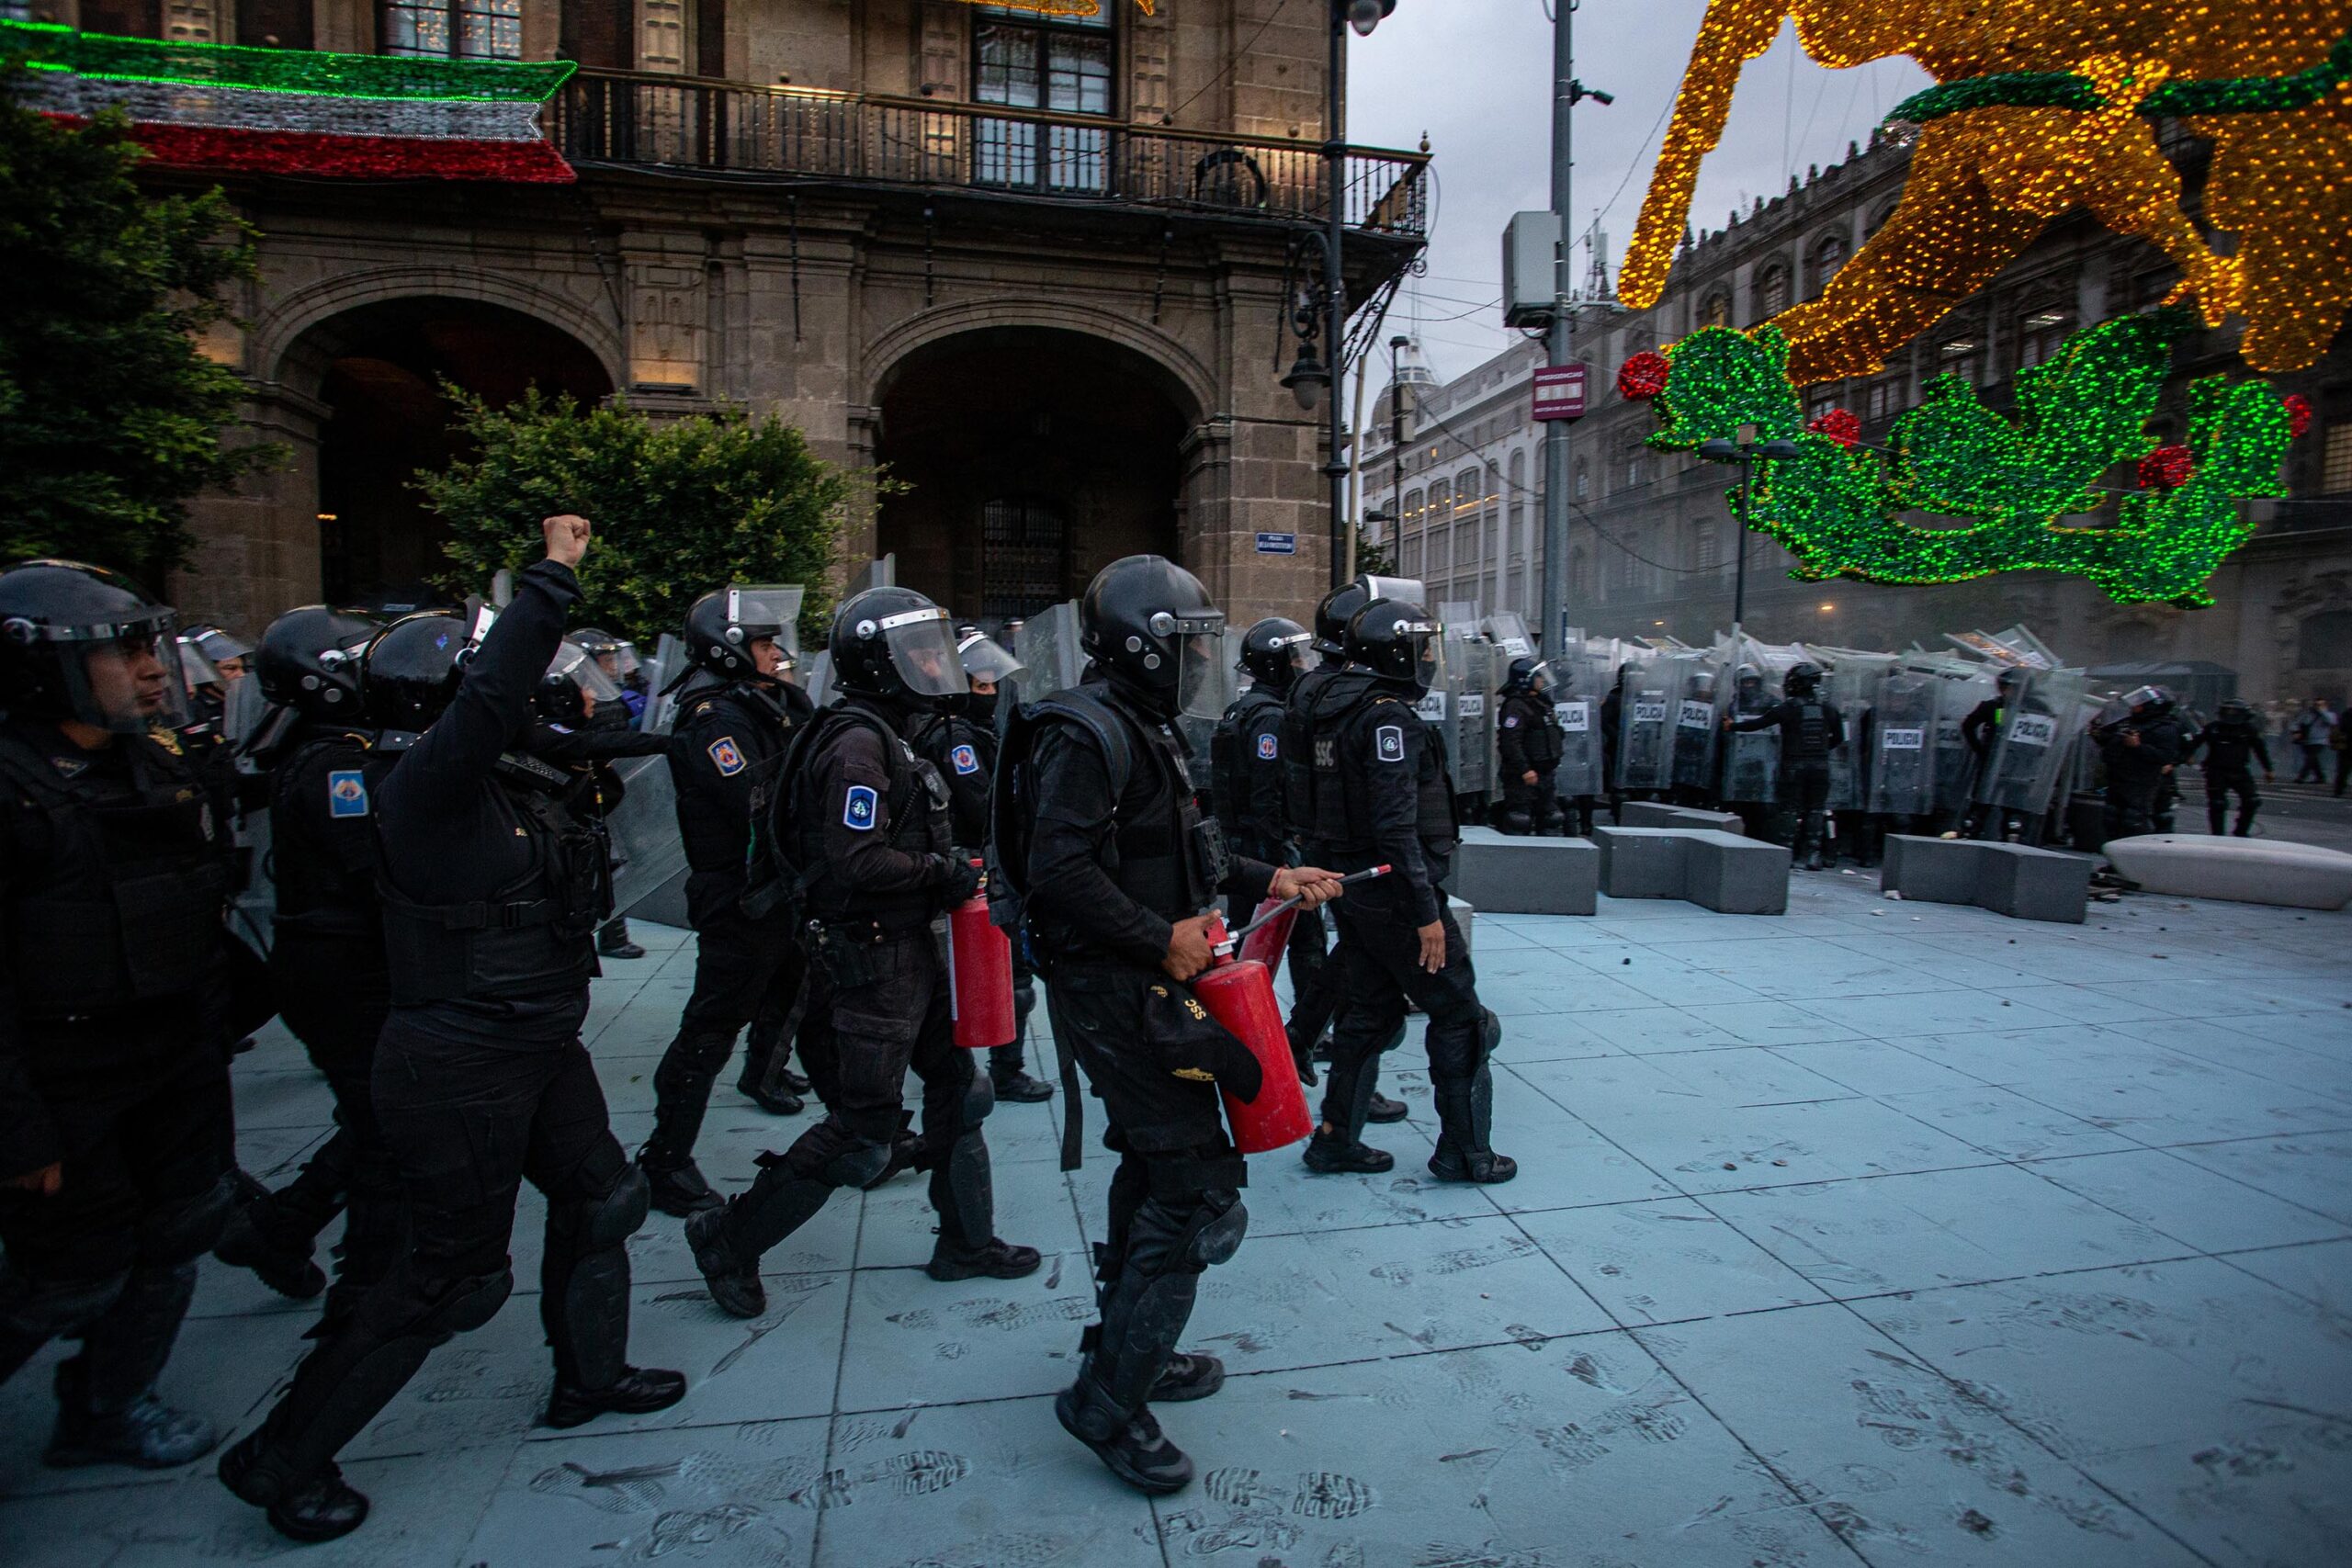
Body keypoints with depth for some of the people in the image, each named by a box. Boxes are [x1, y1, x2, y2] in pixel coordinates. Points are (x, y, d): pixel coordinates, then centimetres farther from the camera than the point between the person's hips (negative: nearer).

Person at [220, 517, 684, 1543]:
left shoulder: (505, 784, 4)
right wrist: (552, 577, -35)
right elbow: (493, 698, -38)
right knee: (454, 1277, 5)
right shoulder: (427, 788, -23)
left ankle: (590, 1376, 42)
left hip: (538, 1050, 10)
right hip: (459, 1072, -9)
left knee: (598, 1199, 20)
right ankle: (282, 1459, 25)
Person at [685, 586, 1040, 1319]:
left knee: (956, 1086, 16)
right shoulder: (858, 744, -19)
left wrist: (947, 865, 6)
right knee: (863, 1131, -1)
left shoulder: (887, 736, 13)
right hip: (871, 961, -10)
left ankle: (967, 1241, 31)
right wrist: (943, 872, -17)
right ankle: (730, 1240, 17)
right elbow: (858, 863, -28)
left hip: (910, 949, 10)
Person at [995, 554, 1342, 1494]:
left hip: (1145, 984, 11)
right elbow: (1060, 870, -26)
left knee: (1156, 1168, 21)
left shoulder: (1141, 731, 15)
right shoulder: (1086, 733, -18)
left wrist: (1268, 880, 14)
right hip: (1115, 988, -11)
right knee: (1198, 1187, -8)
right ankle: (1109, 1397, 6)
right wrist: (1164, 937, -21)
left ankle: (1129, 1345, 38)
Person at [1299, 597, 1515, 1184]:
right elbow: (1396, 826, -25)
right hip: (1392, 892, -9)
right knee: (1458, 1015, 5)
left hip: (1350, 887, 9)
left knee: (1371, 1010, 18)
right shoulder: (1388, 717, -19)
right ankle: (1463, 1151, 15)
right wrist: (1427, 911, -22)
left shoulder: (1336, 708, 11)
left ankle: (1335, 1137, 23)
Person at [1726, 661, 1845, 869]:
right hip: (1820, 767, 3)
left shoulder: (1788, 708, -8)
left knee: (1791, 811, 5)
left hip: (1794, 767, -3)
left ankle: (1789, 853, 5)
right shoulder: (1828, 707, 3)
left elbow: (1758, 723, -1)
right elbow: (1839, 737, 11)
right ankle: (1812, 854, 3)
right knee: (1814, 811, 8)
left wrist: (1732, 726, 12)